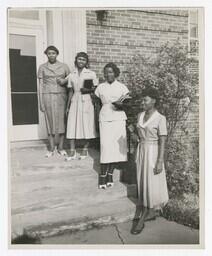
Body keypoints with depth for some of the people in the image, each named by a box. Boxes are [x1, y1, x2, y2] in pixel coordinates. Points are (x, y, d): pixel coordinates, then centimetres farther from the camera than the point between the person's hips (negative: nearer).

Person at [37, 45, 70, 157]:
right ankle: (51, 149, 11)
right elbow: (41, 85, 6)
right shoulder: (42, 67, 7)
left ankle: (60, 147, 13)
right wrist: (41, 102, 0)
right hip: (48, 96, 0)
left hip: (61, 96, 1)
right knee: (50, 121, 2)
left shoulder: (64, 66, 7)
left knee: (62, 121, 1)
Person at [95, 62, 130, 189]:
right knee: (106, 146, -8)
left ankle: (110, 173, 13)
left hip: (119, 118, 0)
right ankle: (103, 175, 1)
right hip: (105, 118, 0)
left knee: (117, 146, -1)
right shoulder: (101, 87, 8)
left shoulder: (122, 87, 4)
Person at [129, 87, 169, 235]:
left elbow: (162, 142, -15)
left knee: (151, 184, 2)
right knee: (143, 183, 12)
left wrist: (160, 162, -18)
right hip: (141, 152, 7)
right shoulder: (140, 116, 6)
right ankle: (151, 213, 28)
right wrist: (131, 131, -8)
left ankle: (143, 218, 12)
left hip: (153, 153, -7)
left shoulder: (160, 118, -13)